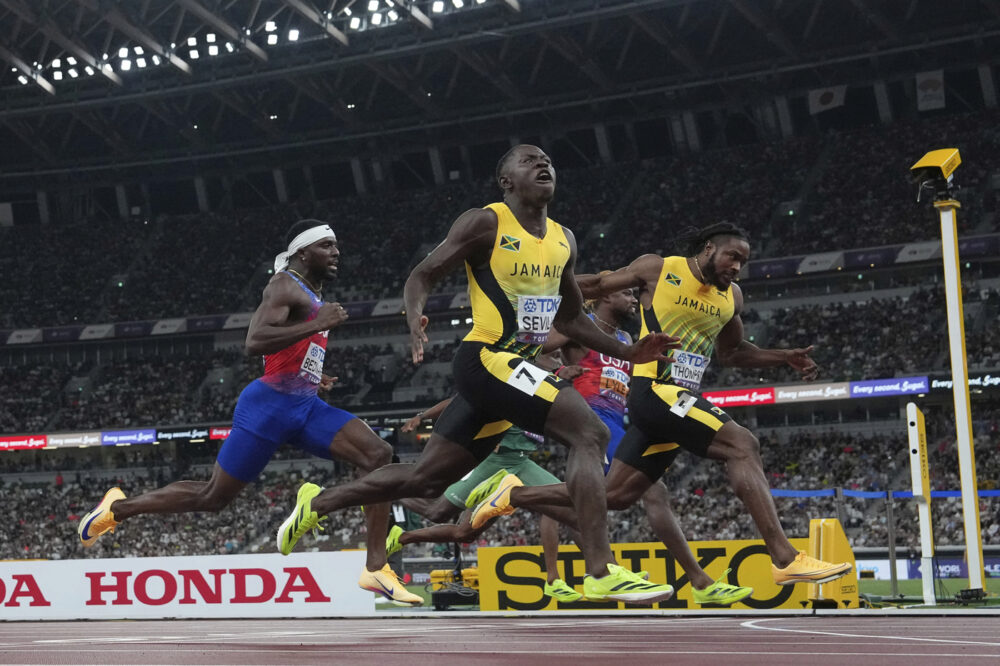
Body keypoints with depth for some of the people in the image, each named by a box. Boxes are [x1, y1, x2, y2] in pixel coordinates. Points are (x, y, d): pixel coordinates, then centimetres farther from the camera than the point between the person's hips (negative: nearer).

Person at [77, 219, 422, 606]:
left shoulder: (313, 294, 20)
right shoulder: (286, 287, -10)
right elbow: (254, 343, -26)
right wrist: (317, 325, -27)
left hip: (305, 406, 8)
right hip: (270, 404, -8)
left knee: (379, 455, -12)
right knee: (213, 497, -1)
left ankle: (376, 568, -14)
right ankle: (117, 508, 20)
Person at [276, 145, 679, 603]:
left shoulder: (563, 239, 15)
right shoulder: (485, 223, -5)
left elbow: (570, 317, 25)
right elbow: (422, 276, -5)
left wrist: (628, 352, 14)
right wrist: (415, 318, -26)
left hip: (517, 368, 8)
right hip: (487, 359, -8)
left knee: (426, 479, 12)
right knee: (589, 432, -23)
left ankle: (317, 502, 28)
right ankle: (602, 574, -25)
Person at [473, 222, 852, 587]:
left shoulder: (731, 296, 16)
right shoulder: (658, 269, -1)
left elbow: (732, 352, 29)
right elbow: (597, 285, 8)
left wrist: (786, 358, 16)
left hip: (681, 400, 8)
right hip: (656, 390, -8)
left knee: (614, 495, 9)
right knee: (743, 446, -23)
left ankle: (512, 496, 23)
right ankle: (785, 559, -29)